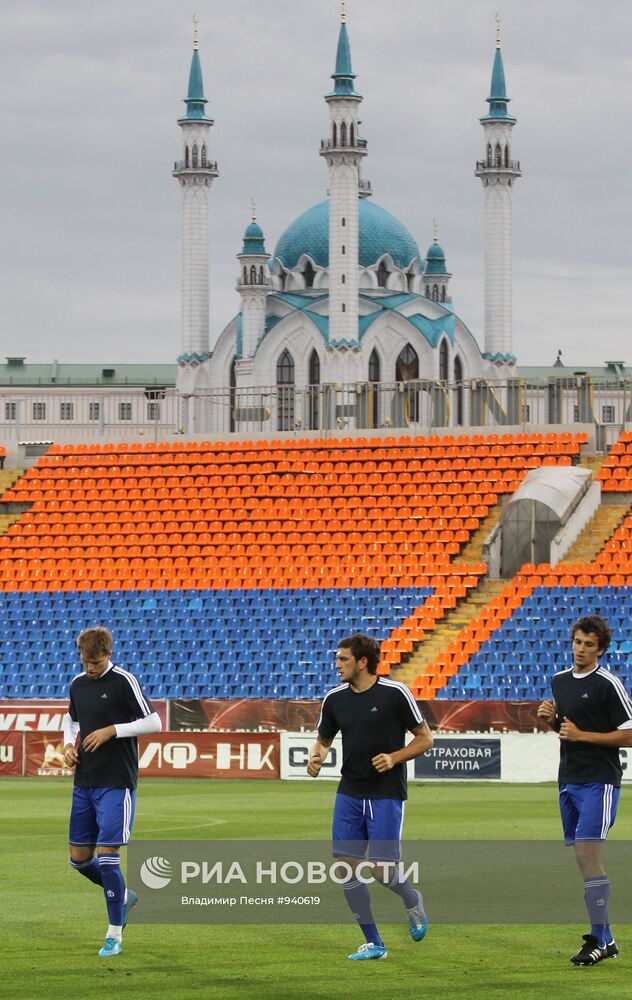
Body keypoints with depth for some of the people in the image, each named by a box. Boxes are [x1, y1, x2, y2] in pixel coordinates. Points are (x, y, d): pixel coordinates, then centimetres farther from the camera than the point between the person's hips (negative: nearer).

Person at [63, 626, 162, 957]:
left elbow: (154, 722, -11)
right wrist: (69, 744, 6)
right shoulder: (77, 684, 9)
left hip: (116, 784, -7)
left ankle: (115, 936, -2)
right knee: (79, 859, 9)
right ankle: (124, 896, 35)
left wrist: (112, 730, -16)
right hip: (84, 783, 7)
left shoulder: (123, 681, -10)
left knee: (106, 856, -11)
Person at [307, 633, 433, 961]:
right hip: (349, 794, 5)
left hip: (386, 794, -5)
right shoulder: (334, 698, 4)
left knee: (381, 868, -11)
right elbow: (324, 739, 18)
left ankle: (412, 899, 25)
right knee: (346, 864, -3)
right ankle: (373, 943, 7)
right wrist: (316, 757, -4)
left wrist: (395, 757, -17)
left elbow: (425, 738, -3)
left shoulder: (394, 693, -9)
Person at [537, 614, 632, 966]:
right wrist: (552, 719, 4)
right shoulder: (560, 680, 13)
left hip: (599, 781, -8)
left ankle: (597, 940, -12)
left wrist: (582, 735, -16)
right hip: (569, 779, 8)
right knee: (583, 858, 8)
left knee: (589, 853, -15)